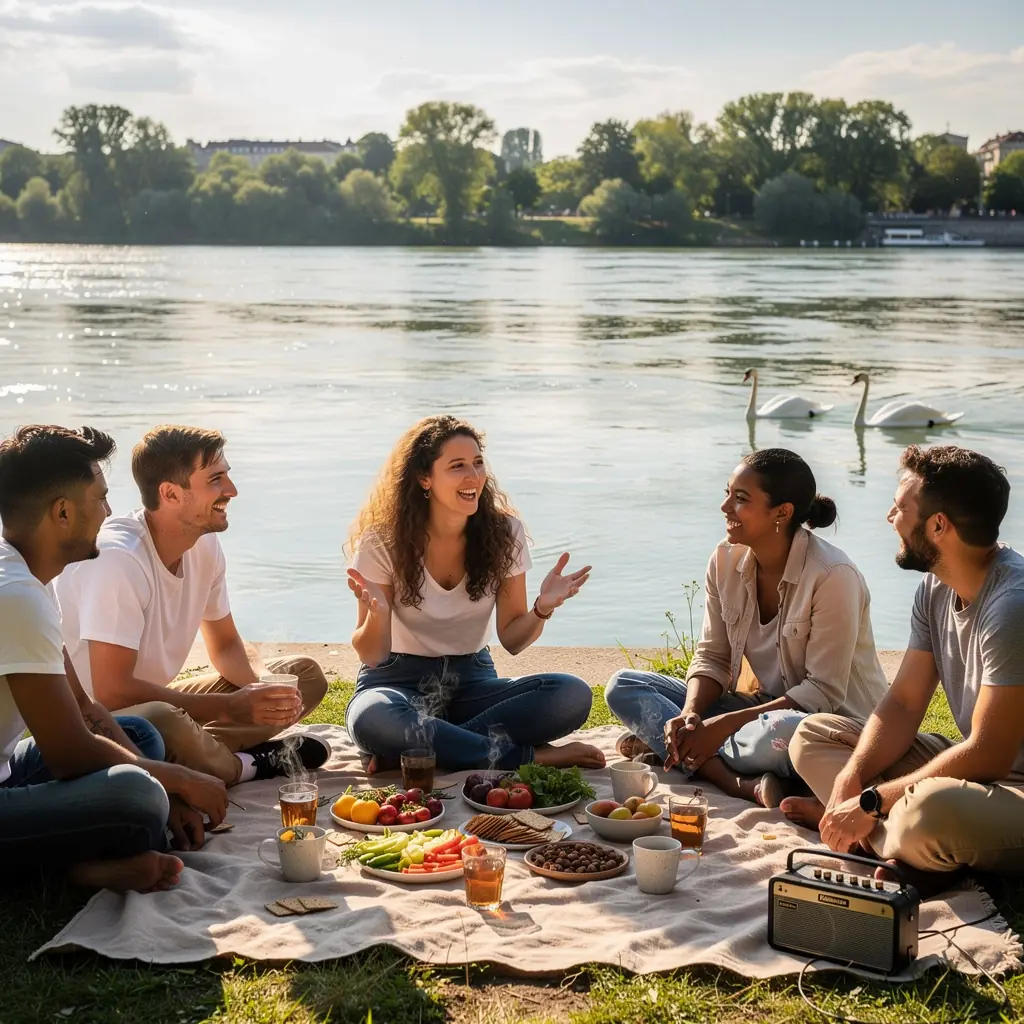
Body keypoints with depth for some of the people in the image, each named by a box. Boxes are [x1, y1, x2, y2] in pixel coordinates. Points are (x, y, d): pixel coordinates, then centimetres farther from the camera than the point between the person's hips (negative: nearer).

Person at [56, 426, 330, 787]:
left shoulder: (205, 546, -3)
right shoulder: (118, 558, -27)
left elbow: (225, 645, 11)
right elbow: (111, 691, -30)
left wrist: (259, 691, -13)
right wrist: (232, 707, -26)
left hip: (155, 699, 8)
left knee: (306, 676, 3)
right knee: (165, 723, -41)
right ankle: (243, 765, -10)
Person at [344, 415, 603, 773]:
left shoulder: (504, 532, -4)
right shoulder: (383, 541, -12)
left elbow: (512, 640, -1)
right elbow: (372, 656, -11)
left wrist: (542, 609, -23)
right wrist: (377, 614, -33)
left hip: (472, 680, 3)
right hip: (400, 680, -3)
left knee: (573, 696, -25)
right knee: (372, 720, -40)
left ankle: (410, 752, -25)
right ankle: (528, 756, -25)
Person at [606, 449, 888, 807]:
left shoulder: (832, 575, -21)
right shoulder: (726, 560, -1)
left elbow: (823, 692, -20)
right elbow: (712, 657, 4)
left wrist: (724, 724, -23)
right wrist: (690, 715, -18)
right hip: (768, 708, 7)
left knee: (784, 731, -44)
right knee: (623, 686, -7)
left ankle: (670, 751, -16)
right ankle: (743, 784, -24)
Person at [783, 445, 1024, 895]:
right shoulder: (936, 589, 5)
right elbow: (903, 704, 6)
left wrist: (869, 803, -21)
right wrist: (850, 779, -11)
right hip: (981, 767, 10)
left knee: (928, 811, -41)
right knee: (813, 734, 6)